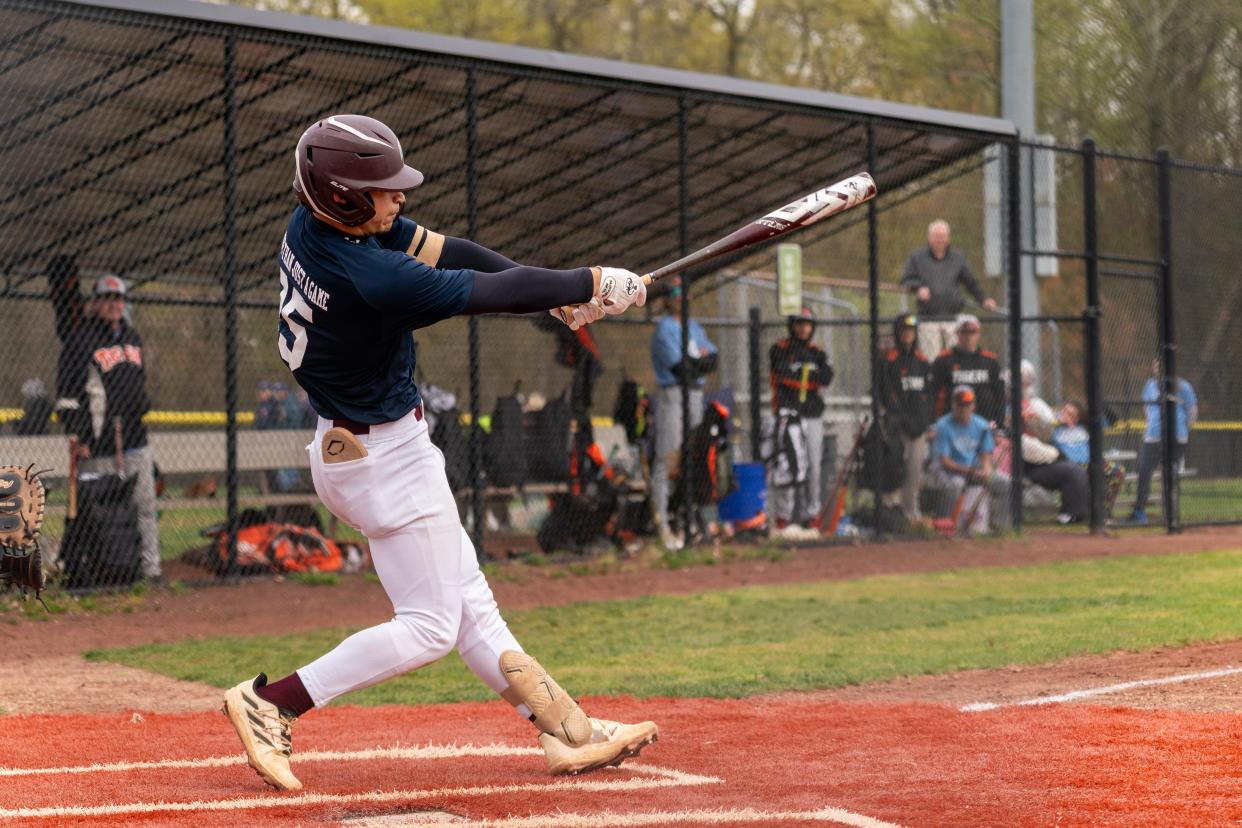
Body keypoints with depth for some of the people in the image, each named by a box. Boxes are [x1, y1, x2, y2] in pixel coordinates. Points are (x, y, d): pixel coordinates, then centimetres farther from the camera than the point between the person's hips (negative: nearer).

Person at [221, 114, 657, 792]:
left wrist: (554, 290, -5)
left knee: (469, 603, 12)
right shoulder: (373, 279, -32)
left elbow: (438, 250, -1)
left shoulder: (313, 223, -5)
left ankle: (565, 730, 19)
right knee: (428, 628, 0)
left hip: (345, 445, 10)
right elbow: (495, 294, -24)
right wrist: (594, 285, -11)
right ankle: (269, 703, -2)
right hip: (386, 461, -10)